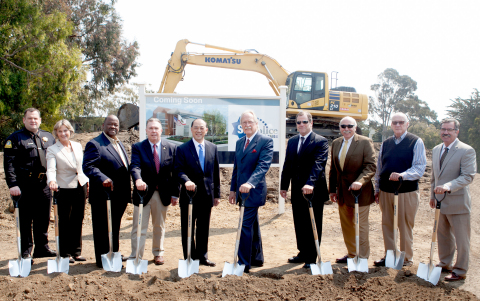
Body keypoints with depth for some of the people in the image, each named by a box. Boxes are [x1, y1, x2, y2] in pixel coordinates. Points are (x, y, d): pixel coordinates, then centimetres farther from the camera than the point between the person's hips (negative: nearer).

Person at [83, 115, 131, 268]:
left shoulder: (119, 144, 17)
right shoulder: (95, 144, -11)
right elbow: (88, 167, -21)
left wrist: (127, 193, 18)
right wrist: (103, 179, -36)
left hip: (119, 196, 8)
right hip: (103, 196, -8)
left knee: (115, 227, 19)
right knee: (102, 229, 3)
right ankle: (102, 260, 14)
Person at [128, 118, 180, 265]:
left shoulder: (171, 148, 3)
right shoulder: (138, 147, -2)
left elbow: (175, 172, 4)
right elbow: (135, 167, -18)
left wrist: (175, 194, 1)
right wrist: (138, 180, -39)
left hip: (163, 194, 2)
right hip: (143, 192, -2)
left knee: (159, 226, 17)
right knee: (139, 228, 2)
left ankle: (158, 253, 33)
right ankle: (135, 257, 9)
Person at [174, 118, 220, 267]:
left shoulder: (213, 148, 8)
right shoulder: (182, 148, -2)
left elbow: (216, 172, 10)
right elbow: (178, 170, -10)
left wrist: (217, 194, 8)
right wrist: (186, 181, -31)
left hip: (207, 195, 3)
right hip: (189, 195, -3)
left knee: (204, 228, 12)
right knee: (188, 228, 6)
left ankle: (202, 256, 25)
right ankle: (189, 258, 18)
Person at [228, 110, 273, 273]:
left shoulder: (266, 141, -10)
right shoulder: (239, 142, 13)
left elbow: (263, 165, -21)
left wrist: (250, 183, -34)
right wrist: (233, 189, 15)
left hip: (254, 191, -8)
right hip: (242, 191, 8)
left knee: (246, 226, -8)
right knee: (252, 225, 17)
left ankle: (243, 264, -1)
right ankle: (257, 258, 29)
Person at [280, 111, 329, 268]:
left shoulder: (321, 141, -8)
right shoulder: (292, 141, 12)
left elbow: (318, 164, -21)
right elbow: (287, 165, 13)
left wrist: (310, 183, -34)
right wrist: (284, 186, 9)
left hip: (314, 191, -6)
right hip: (297, 190, 6)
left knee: (313, 225, 4)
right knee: (299, 224, 13)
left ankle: (312, 258, 13)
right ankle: (303, 253, 27)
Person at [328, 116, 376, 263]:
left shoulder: (365, 142, -9)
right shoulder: (335, 143, 9)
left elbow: (371, 166, -15)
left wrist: (360, 181, -31)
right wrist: (332, 189, 11)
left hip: (359, 191, -6)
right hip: (342, 192, 6)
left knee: (361, 226, 4)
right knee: (346, 226, 14)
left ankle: (362, 258, 15)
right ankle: (351, 254, 28)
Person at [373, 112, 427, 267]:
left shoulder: (416, 142, -4)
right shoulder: (385, 144, 12)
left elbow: (419, 167, -12)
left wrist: (402, 175, -28)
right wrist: (377, 189, 16)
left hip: (407, 192, -5)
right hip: (386, 191, 5)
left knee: (405, 227, 4)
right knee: (387, 225, 10)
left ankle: (406, 258, 18)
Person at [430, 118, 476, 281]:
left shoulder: (467, 151, -12)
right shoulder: (436, 150, 10)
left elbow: (468, 176, -21)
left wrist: (448, 186, -33)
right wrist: (433, 195, 18)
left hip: (457, 202, -7)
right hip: (440, 201, 7)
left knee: (461, 239, 4)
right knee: (443, 235, 18)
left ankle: (460, 271, 15)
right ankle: (445, 264, 33)